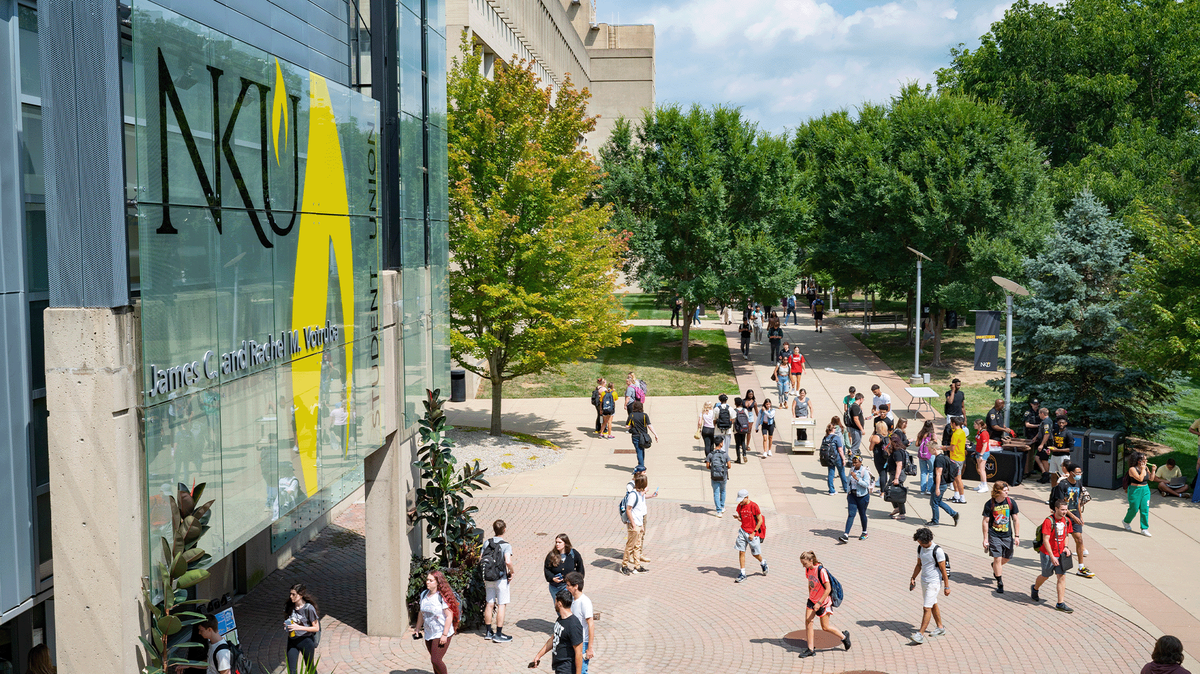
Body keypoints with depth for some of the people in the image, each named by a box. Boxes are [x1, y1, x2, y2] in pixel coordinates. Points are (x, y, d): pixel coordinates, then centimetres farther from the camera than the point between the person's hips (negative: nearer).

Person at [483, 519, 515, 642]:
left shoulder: (487, 542, 1)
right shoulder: (506, 545, -14)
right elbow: (508, 561, -26)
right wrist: (511, 572, -9)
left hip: (488, 577, 5)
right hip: (501, 577, -5)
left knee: (489, 604, 13)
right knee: (501, 605, 2)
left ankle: (488, 632, 22)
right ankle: (498, 634, 3)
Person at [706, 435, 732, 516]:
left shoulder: (710, 454, -8)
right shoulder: (725, 454, -10)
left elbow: (707, 466, -7)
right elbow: (729, 466, -7)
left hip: (714, 477, 0)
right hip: (723, 477, 0)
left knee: (716, 493, 7)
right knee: (723, 491, 25)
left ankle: (719, 511, -1)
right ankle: (722, 507, 36)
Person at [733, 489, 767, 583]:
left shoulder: (753, 506, -14)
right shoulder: (740, 506, 3)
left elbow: (760, 520, -10)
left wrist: (753, 533, -13)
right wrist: (738, 518, -10)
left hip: (753, 533, -4)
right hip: (743, 531, 5)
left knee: (755, 554, 6)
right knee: (741, 552, -3)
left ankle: (763, 563, 38)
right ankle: (742, 574, 3)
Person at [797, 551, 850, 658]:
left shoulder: (821, 571, -25)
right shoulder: (808, 570, -2)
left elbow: (828, 589, -23)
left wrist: (819, 603, -23)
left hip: (823, 601, -7)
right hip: (812, 600, 7)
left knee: (825, 627, 5)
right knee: (808, 622, -2)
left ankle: (844, 636, 30)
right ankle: (810, 650, 8)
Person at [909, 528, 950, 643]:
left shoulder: (937, 551, -18)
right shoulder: (920, 548, 4)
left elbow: (943, 570, -13)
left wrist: (946, 587, -10)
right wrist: (913, 578, 10)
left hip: (934, 582, -7)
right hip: (924, 581, 7)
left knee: (927, 608, -9)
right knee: (933, 605, 18)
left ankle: (921, 634, -10)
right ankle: (940, 627, 32)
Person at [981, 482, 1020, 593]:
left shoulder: (1011, 503, -3)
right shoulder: (989, 504, -10)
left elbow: (1015, 520, 4)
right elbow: (986, 522, -4)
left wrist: (1016, 536, 1)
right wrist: (985, 538, -4)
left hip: (1007, 535, 3)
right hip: (994, 535, -3)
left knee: (1007, 558, 13)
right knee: (998, 559, -7)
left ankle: (995, 567, 46)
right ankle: (1000, 584, 5)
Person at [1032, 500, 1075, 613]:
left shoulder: (1066, 521, 2)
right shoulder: (1049, 521, -18)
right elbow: (1045, 540, -20)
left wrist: (1066, 547, 0)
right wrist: (1052, 557, -23)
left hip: (1060, 554, 5)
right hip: (1048, 553, -5)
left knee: (1062, 576, -3)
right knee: (1046, 576, 11)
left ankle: (1060, 604, 0)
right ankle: (1035, 589, 43)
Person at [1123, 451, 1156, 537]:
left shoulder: (1146, 468, 5)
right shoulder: (1132, 469, -15)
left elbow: (1151, 478, 10)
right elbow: (1140, 479, -25)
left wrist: (1153, 470, -2)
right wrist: (1142, 469, -18)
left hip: (1145, 490, 6)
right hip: (1135, 491, -6)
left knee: (1145, 510, 1)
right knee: (1134, 509, 4)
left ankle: (1144, 529, 7)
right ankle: (1126, 522, 33)